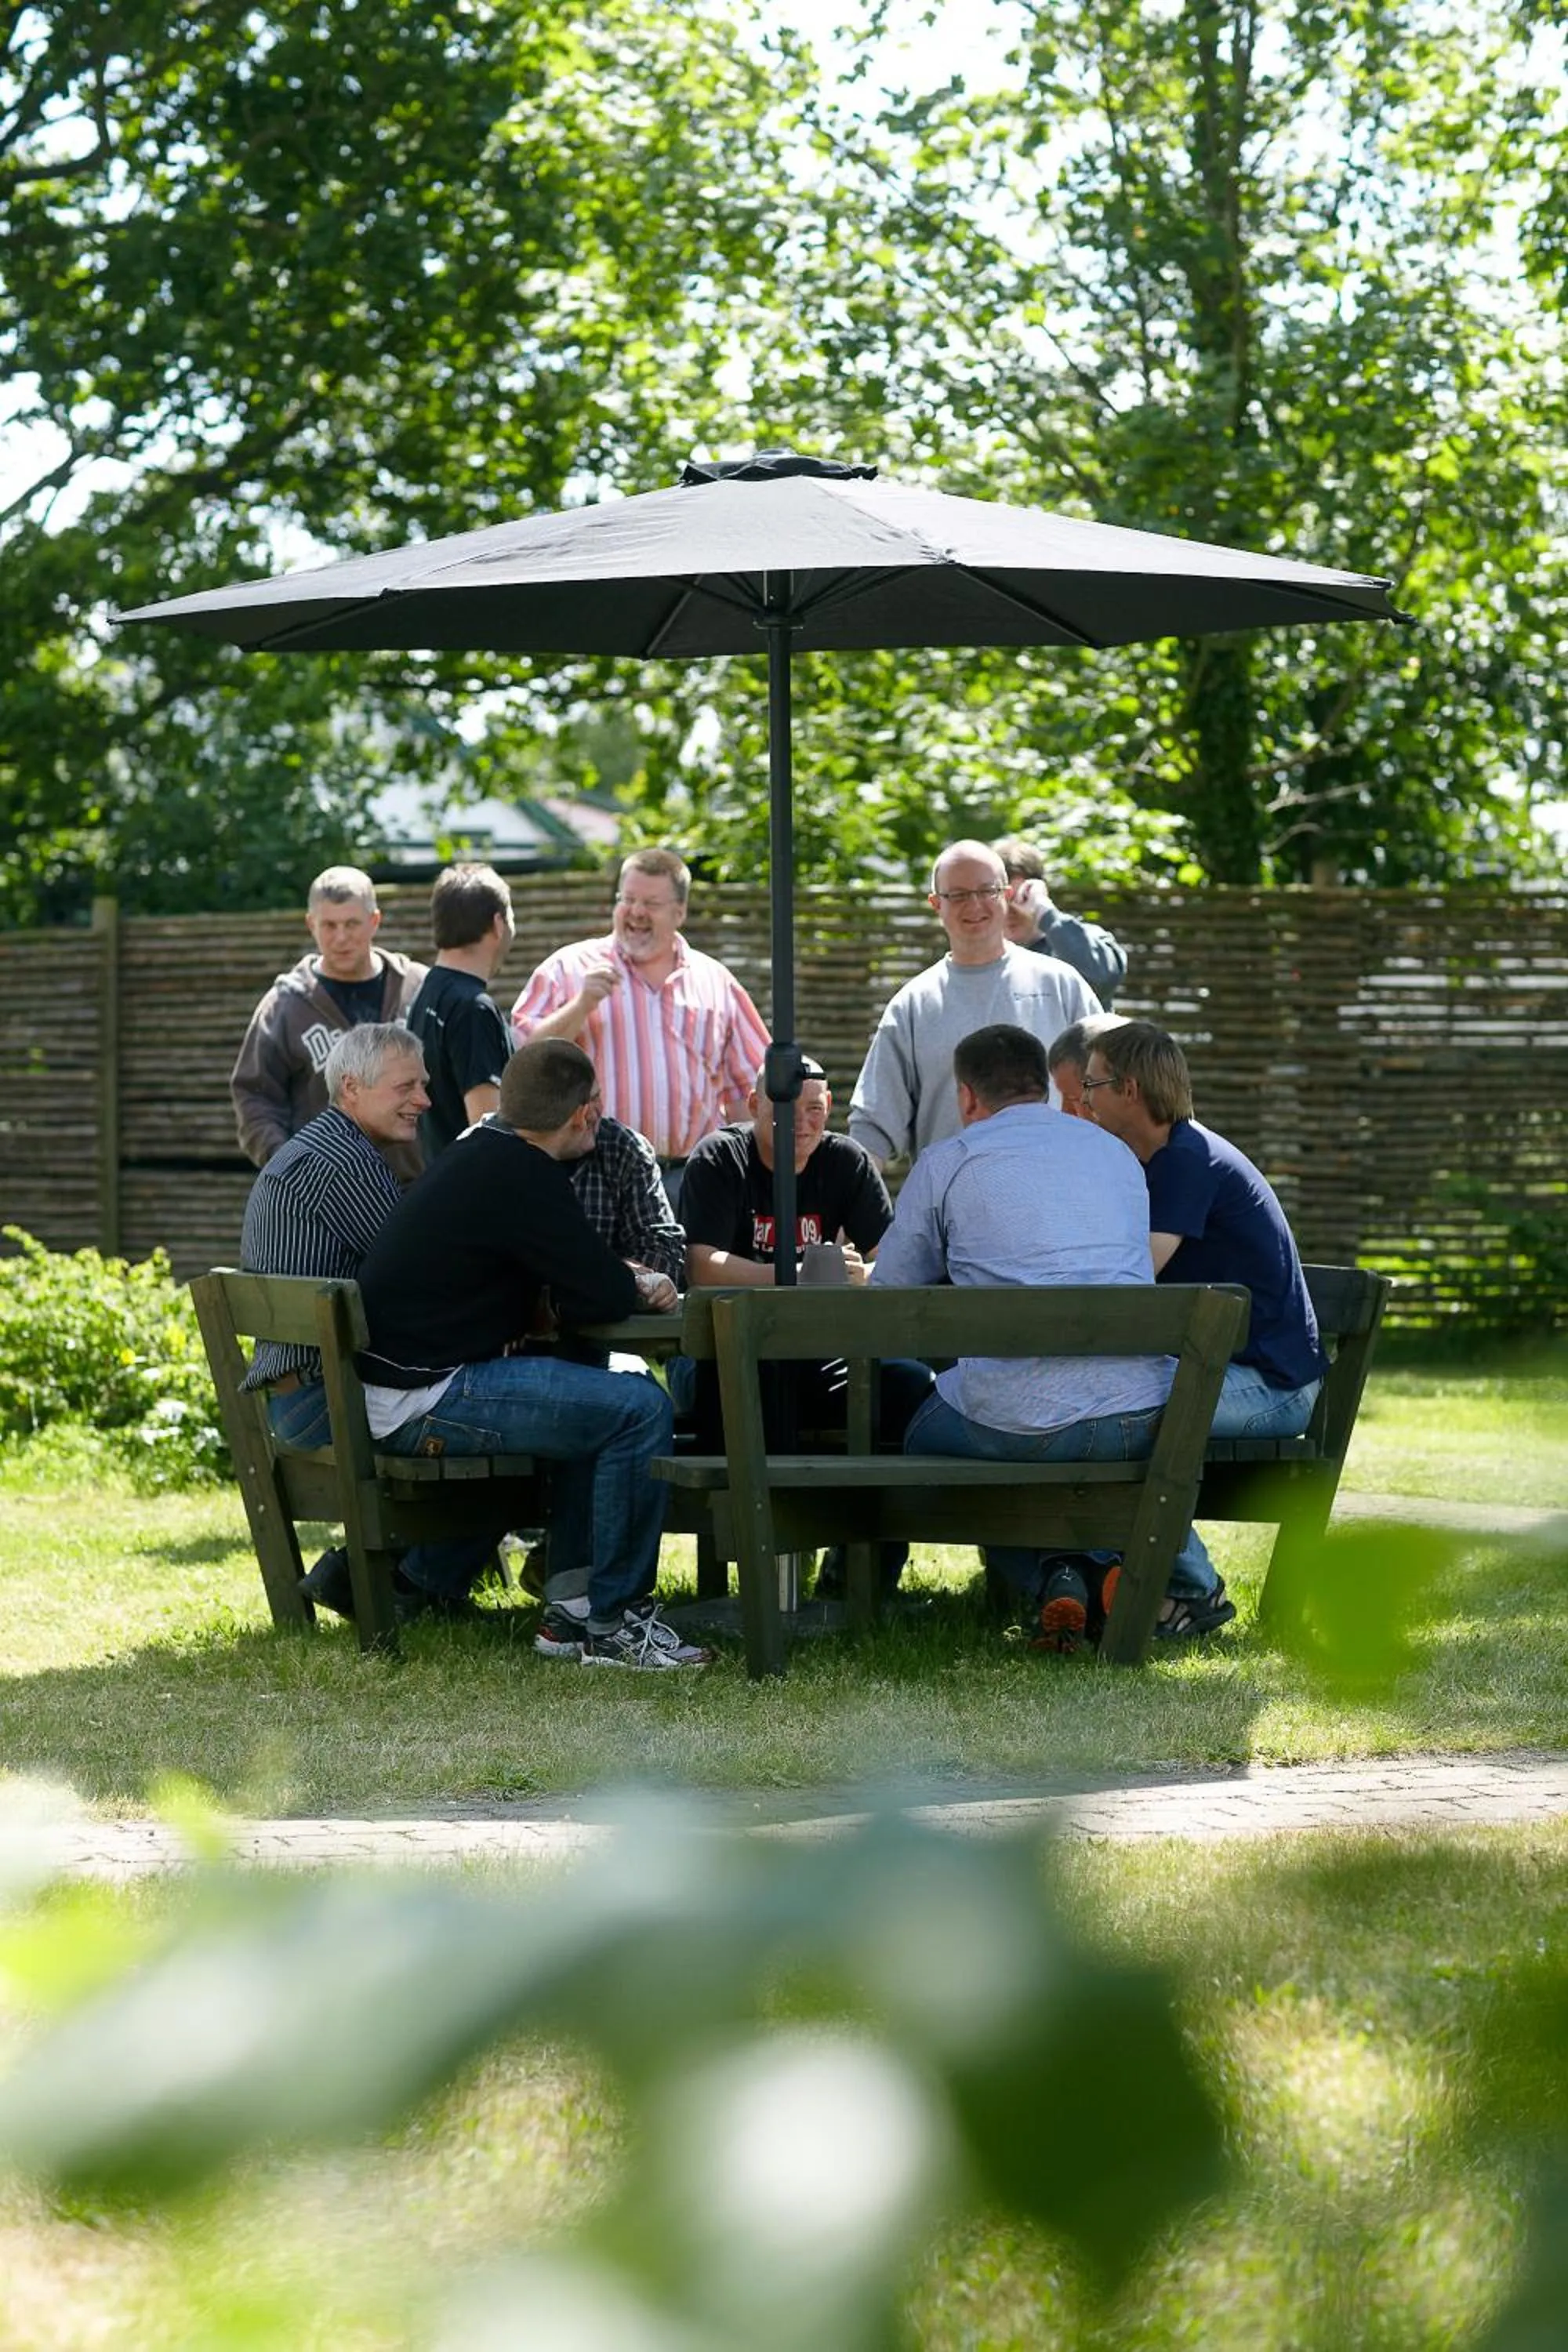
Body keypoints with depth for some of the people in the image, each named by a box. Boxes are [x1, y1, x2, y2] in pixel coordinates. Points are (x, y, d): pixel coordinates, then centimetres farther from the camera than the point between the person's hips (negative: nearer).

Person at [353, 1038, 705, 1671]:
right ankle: (613, 1624, -7)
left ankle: (572, 1608, 19)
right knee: (639, 1410, -14)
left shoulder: (479, 1155, 16)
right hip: (423, 1403, -11)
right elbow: (605, 1298, -15)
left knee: (598, 1399, 24)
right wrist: (640, 1286, 8)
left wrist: (626, 1281, 7)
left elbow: (572, 1279, 25)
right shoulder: (521, 1175, -16)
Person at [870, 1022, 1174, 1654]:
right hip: (1142, 1421, 4)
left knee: (924, 1435, 29)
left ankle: (1053, 1579, 4)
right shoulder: (1116, 1153, 21)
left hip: (1019, 1423, -4)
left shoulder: (947, 1162, 8)